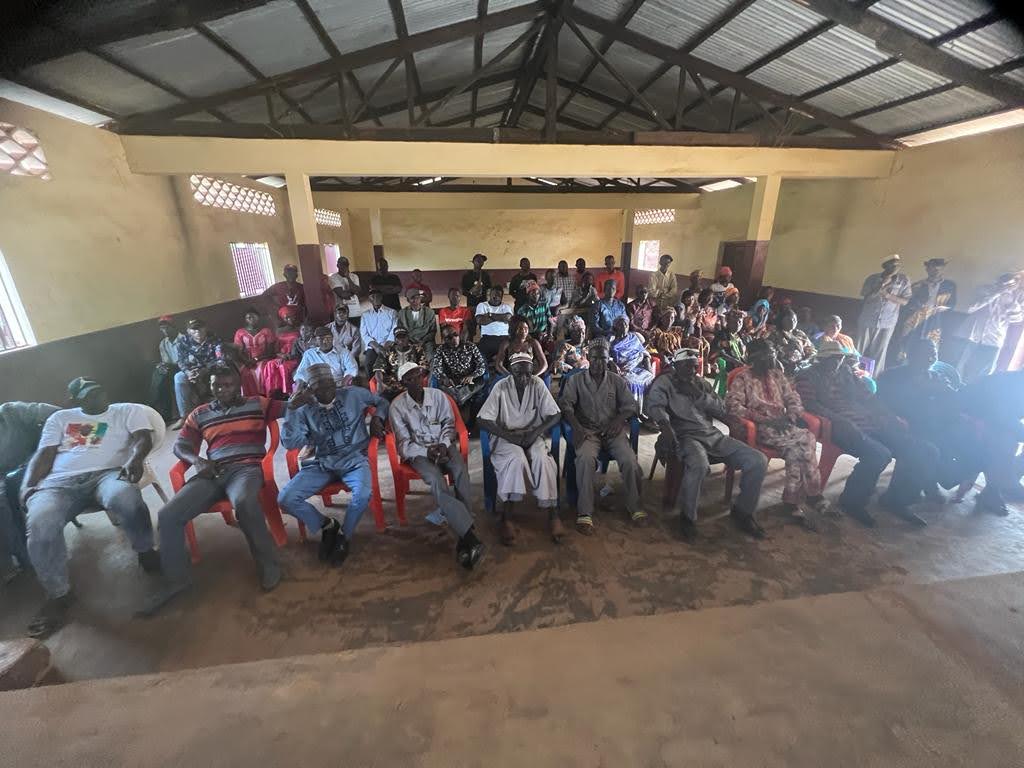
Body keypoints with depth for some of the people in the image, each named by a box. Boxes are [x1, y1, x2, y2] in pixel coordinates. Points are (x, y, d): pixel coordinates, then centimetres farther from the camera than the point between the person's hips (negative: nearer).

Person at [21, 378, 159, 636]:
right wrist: (27, 486, 0)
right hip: (60, 481, 3)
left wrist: (135, 458, -22)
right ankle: (58, 594, -10)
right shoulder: (60, 418, 27)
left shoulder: (128, 410, 18)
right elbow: (43, 455, 19)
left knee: (124, 499, -40)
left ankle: (145, 551, -12)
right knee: (40, 522, -30)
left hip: (108, 472, -3)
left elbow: (142, 438, 1)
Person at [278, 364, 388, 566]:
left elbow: (382, 402, 18)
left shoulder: (353, 394, 2)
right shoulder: (305, 410, 3)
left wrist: (377, 418, -3)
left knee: (363, 494, -33)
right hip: (322, 463, 2)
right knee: (286, 499, -18)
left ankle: (344, 536, -1)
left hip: (354, 459, -2)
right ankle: (326, 525, 9)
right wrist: (292, 409, -16)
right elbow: (290, 443, -9)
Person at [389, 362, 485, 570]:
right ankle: (470, 537, -37)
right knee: (436, 481, -33)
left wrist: (444, 445, -12)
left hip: (443, 445, 2)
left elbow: (448, 423, 8)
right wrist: (426, 451, -19)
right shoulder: (397, 406, -2)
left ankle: (463, 539, -28)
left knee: (461, 471, -31)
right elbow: (404, 442, -3)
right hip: (418, 451, -2)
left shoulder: (438, 395, 3)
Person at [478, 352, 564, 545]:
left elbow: (556, 415, -5)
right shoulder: (501, 387, -9)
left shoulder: (538, 385, -5)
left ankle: (553, 514, -18)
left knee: (542, 459, -30)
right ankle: (506, 518, -22)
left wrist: (535, 432, -20)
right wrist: (509, 436, -22)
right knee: (517, 459, -33)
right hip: (506, 437, -1)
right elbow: (484, 421, -11)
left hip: (532, 436, 2)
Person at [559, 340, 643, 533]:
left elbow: (630, 405, 10)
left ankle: (634, 505, -2)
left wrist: (620, 419, -12)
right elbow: (565, 404, -2)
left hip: (612, 429, 2)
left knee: (630, 460, -24)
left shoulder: (617, 381, 15)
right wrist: (576, 426, -20)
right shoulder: (576, 380, 9)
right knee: (586, 459, -33)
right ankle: (584, 512, -24)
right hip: (587, 430, -2)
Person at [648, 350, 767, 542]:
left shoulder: (702, 383, 21)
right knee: (699, 464, -39)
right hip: (687, 436, -6)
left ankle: (743, 511, 13)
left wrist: (699, 394, -2)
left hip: (714, 435, 6)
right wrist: (666, 427, -32)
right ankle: (687, 516, -15)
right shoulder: (664, 382, 6)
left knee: (758, 461, -8)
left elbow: (723, 411, 11)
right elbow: (655, 406, -13)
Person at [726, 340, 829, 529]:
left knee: (795, 451, -27)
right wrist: (766, 419, -19)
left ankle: (792, 501, -15)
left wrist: (792, 416, -8)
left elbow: (793, 399, 16)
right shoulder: (742, 378, -3)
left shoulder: (778, 375, 17)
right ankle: (812, 494, -9)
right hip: (760, 429, -5)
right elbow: (733, 407, -15)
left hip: (783, 425, 5)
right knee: (806, 439, -24)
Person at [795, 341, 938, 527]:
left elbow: (867, 397, 22)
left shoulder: (847, 372, 23)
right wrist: (840, 420, -23)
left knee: (925, 452, -4)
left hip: (869, 422, 8)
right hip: (839, 426, -7)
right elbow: (809, 403, -12)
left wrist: (891, 417, 7)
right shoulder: (808, 376, 3)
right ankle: (852, 501, -11)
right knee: (878, 453, -32)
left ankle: (897, 499, 12)